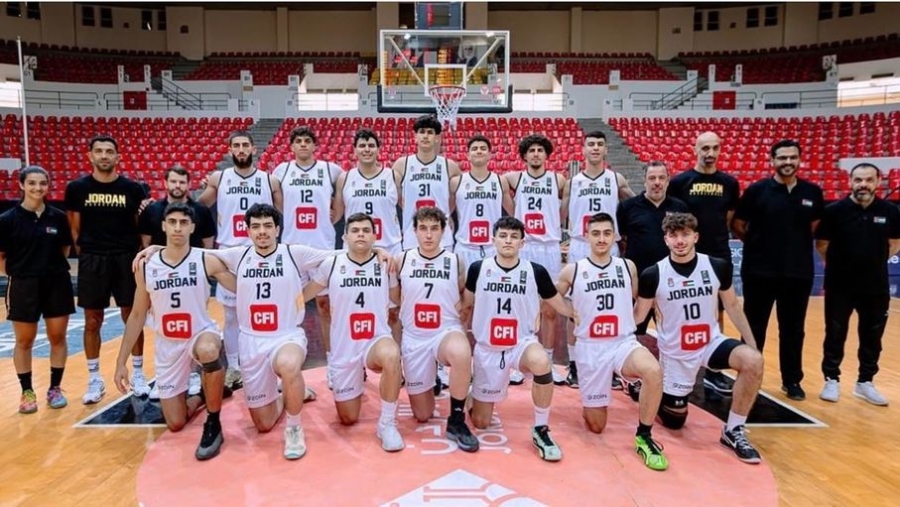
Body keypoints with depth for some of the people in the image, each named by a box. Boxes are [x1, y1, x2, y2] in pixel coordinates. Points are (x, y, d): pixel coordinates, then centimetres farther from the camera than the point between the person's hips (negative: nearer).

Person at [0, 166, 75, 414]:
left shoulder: (58, 217, 0)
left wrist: (52, 266, 4)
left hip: (57, 284, 2)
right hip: (23, 287, -2)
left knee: (57, 337, 8)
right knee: (24, 341, 8)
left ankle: (55, 388, 22)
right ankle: (27, 392, 21)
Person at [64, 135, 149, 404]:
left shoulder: (132, 188, -1)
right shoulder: (77, 188, 0)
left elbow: (142, 226, 5)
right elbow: (74, 227, 7)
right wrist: (84, 252, 2)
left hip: (127, 259, 0)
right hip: (92, 261, 1)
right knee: (92, 322, 8)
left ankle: (138, 374, 20)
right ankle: (95, 379, 21)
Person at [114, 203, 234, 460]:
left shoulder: (207, 261, -12)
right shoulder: (146, 267, -4)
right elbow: (137, 316, 5)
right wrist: (121, 361, 4)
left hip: (203, 334, -3)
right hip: (168, 348, 3)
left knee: (207, 350, -42)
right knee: (175, 424, 3)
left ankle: (213, 424, -21)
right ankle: (198, 398, 39)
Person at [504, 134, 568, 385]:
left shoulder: (558, 180, 4)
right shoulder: (514, 178, 4)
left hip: (550, 249, 0)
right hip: (521, 248, 0)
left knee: (549, 309, 6)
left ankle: (548, 362, 16)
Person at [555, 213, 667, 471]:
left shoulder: (628, 266, 3)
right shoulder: (572, 271, -3)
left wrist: (627, 322, 9)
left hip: (625, 343, 1)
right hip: (589, 348, 0)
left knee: (653, 372, -34)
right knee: (596, 425, 5)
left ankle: (644, 437, -13)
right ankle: (590, 404, 43)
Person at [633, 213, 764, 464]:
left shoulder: (718, 266, -9)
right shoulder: (653, 275, -14)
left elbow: (732, 305, 4)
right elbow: (637, 316, -4)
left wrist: (752, 344, 1)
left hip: (711, 343, 2)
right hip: (675, 354, -1)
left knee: (753, 361, -30)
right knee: (674, 422, 8)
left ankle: (733, 431, -12)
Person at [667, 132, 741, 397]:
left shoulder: (729, 183, 4)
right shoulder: (680, 182, -5)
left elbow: (730, 218, 14)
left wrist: (715, 236, 5)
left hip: (719, 258, 3)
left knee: (716, 313, 9)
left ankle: (713, 370, 19)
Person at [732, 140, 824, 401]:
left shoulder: (813, 192, 3)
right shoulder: (757, 190, -6)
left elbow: (814, 226, 18)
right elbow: (737, 225, 1)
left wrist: (796, 245, 9)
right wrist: (758, 244, 3)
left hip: (799, 272, 3)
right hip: (759, 271, -2)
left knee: (793, 330, 12)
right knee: (754, 329, 7)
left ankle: (792, 381, 26)